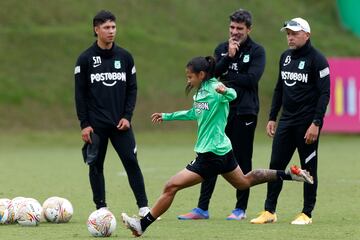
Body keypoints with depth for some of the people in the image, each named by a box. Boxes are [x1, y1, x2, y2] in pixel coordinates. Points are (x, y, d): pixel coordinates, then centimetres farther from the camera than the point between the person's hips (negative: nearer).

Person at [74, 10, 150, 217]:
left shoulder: (125, 57, 6)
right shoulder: (86, 59, 0)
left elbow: (132, 89, 9)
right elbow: (80, 93, 0)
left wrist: (127, 116, -3)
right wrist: (84, 124, -6)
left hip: (120, 122, 1)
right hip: (96, 125, -1)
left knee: (131, 161, -7)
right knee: (96, 165, 3)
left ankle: (143, 206, -4)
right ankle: (101, 207, 12)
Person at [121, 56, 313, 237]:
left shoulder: (214, 89, -17)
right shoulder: (201, 92, 10)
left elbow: (232, 95, -38)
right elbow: (194, 113, 28)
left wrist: (225, 91, -60)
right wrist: (167, 116, 34)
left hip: (211, 155, -10)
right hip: (223, 151, 10)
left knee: (171, 187, -12)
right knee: (245, 182, 27)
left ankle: (142, 225, -10)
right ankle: (289, 174, 29)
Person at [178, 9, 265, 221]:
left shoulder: (256, 51, -2)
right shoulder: (222, 49, 11)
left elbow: (252, 78, -15)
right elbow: (214, 73, -4)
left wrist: (227, 81, -8)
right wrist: (229, 56, -17)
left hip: (244, 113, -4)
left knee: (242, 160, 1)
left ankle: (241, 209, 10)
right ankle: (202, 208, 5)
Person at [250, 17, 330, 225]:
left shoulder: (317, 60, -9)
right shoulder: (285, 57, 12)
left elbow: (324, 93, -12)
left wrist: (316, 124, -19)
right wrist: (272, 118, 15)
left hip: (307, 123, -7)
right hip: (286, 121, 7)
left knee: (309, 168, 1)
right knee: (275, 165, 3)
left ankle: (307, 214, 8)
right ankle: (269, 212, 8)